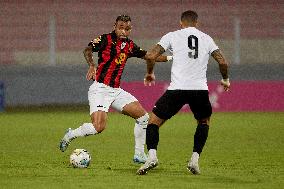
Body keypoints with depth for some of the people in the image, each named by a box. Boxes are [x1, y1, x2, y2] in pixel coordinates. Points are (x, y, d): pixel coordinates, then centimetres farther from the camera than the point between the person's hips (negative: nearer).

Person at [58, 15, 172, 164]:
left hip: (116, 91, 7)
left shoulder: (129, 45, 11)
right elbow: (87, 50, -21)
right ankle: (70, 135, 4)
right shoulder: (106, 39, -8)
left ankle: (139, 155, 13)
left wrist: (169, 58, 14)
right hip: (100, 89, -7)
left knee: (143, 117, 3)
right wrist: (92, 65, -40)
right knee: (99, 126, -23)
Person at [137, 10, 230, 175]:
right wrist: (225, 79, 28)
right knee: (204, 121, 28)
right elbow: (222, 61, 9)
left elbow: (151, 56, 1)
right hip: (200, 89, 2)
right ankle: (195, 159, 12)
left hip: (177, 88, -2)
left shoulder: (172, 36, 8)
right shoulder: (206, 39, 15)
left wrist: (150, 73, 20)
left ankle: (152, 155, -14)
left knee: (154, 121, 10)